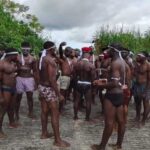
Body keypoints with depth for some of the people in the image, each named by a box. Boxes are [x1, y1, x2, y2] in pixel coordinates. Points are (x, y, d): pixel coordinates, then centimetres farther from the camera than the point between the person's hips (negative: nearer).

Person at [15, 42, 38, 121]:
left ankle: (30, 112, 19)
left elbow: (35, 71, 7)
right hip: (20, 78, -1)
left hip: (29, 79, 1)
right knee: (18, 97, 6)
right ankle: (16, 113, 18)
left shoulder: (32, 59, 2)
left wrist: (36, 82, 5)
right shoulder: (18, 58, -2)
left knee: (30, 97, 6)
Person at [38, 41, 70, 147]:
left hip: (42, 87, 9)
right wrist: (59, 94, -22)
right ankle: (58, 140, 4)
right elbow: (52, 79, -25)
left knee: (44, 112, 18)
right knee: (55, 114, -3)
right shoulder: (51, 60, -20)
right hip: (49, 88, -9)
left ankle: (44, 133, 32)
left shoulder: (42, 58, 8)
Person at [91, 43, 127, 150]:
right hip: (120, 94, 10)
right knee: (121, 120, 14)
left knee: (109, 122, -1)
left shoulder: (115, 63, -19)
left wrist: (101, 85, -12)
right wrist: (106, 81, 15)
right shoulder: (122, 62, 11)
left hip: (112, 95, -10)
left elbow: (115, 83, -24)